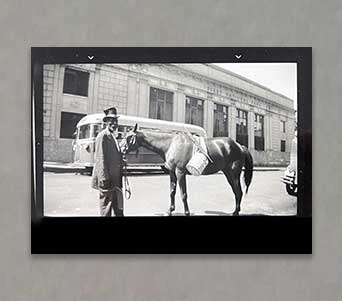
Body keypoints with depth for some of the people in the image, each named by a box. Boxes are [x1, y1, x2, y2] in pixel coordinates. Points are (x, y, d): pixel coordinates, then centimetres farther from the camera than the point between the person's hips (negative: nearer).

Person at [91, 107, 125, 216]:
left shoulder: (113, 136, 16)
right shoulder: (103, 136, -12)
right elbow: (101, 159, -18)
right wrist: (104, 179, -21)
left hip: (116, 180, 9)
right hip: (107, 180, -9)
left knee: (118, 210, 17)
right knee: (106, 208, 3)